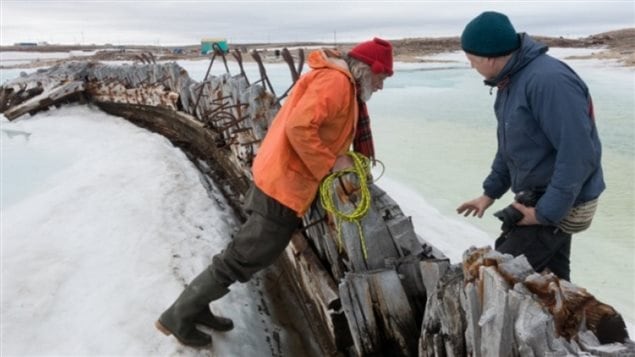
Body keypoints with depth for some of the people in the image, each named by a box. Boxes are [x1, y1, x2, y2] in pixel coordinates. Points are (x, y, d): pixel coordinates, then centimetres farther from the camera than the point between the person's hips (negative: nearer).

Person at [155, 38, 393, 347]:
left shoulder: (341, 85, 17)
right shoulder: (336, 81, -16)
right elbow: (298, 127, -27)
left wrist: (342, 160, 9)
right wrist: (330, 165, -19)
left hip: (280, 181, 10)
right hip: (285, 185, -10)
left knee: (249, 253, 18)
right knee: (243, 258, 0)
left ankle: (196, 308, 29)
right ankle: (177, 317, 14)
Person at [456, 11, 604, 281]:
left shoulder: (548, 80, -26)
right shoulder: (511, 81, 6)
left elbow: (578, 155, -28)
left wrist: (546, 213, -24)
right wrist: (490, 192, 17)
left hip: (558, 206, -9)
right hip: (539, 197, 9)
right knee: (551, 278, 19)